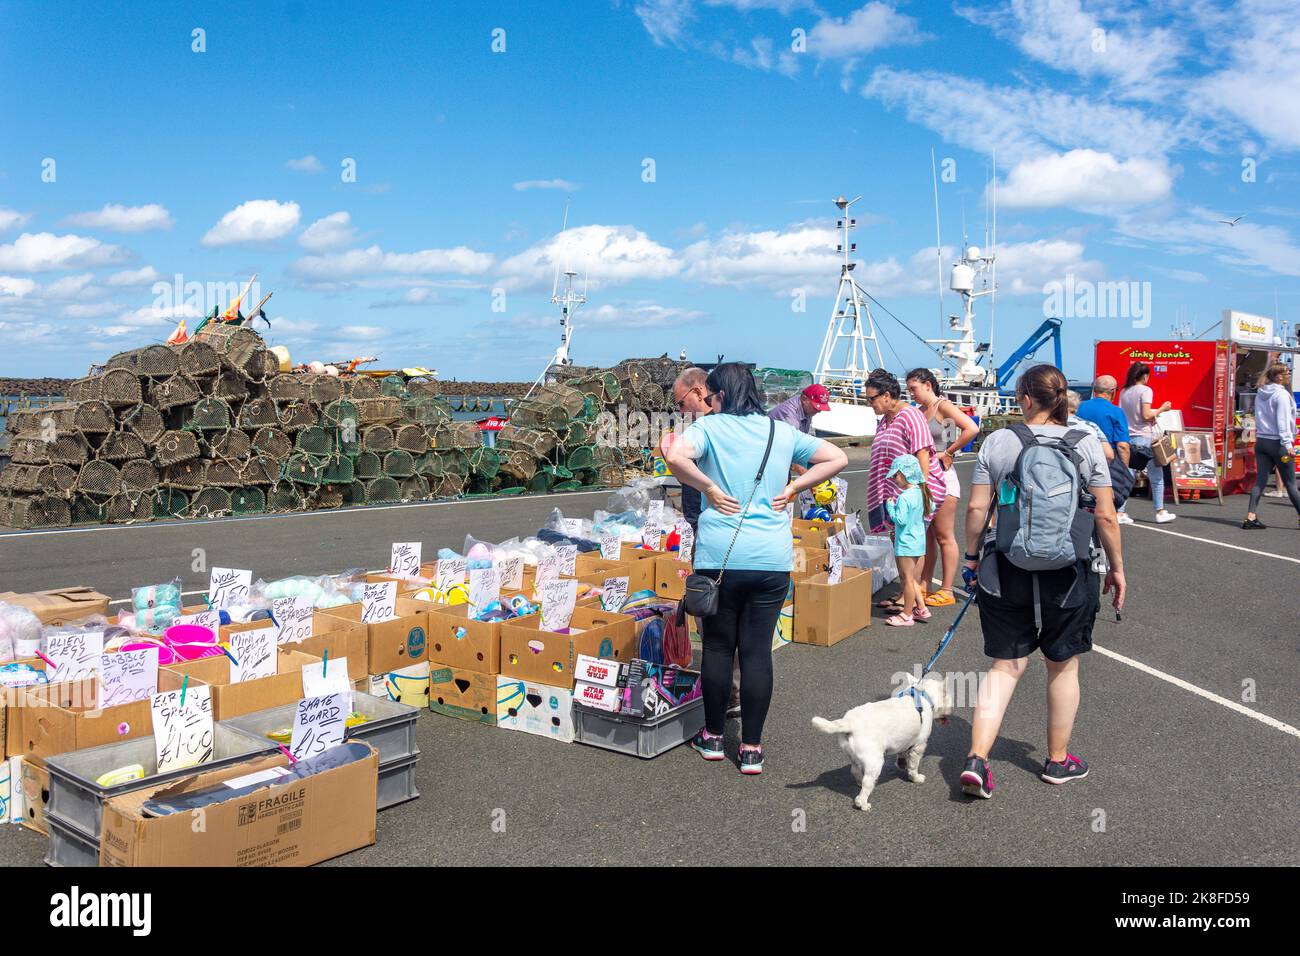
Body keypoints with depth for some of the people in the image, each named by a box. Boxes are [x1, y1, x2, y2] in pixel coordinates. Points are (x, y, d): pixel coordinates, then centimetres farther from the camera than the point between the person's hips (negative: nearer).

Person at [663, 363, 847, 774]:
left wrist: (708, 487, -8)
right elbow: (837, 458, 13)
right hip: (772, 559, 3)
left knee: (718, 646, 12)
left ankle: (713, 736, 24)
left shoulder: (710, 427, -1)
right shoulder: (782, 431, 9)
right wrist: (793, 487, 9)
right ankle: (751, 748, 12)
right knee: (757, 650, 7)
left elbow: (676, 455, -21)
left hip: (720, 555, -2)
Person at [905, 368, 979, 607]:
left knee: (944, 537, -1)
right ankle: (924, 586, 21)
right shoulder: (919, 412, 12)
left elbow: (972, 429, -23)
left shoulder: (943, 406, -9)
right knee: (926, 535, 13)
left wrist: (947, 453, -16)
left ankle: (946, 591, 4)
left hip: (942, 477, -8)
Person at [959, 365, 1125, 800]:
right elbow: (1106, 516, -3)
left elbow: (976, 509, -4)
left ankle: (977, 758, -2)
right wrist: (1117, 568, 9)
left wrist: (972, 554, 11)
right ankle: (1058, 760, 30)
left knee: (1006, 666, 8)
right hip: (1068, 576, 0)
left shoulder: (997, 442, -4)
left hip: (1005, 572, 0)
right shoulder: (1085, 445, -4)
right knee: (1063, 666, 16)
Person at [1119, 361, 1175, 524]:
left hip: (1127, 437, 5)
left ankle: (1121, 513, 1)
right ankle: (1160, 512, 13)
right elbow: (1146, 415, -15)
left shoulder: (1124, 392, 9)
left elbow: (1121, 415, 9)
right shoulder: (1145, 390, -8)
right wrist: (1161, 409, 1)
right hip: (1144, 438, -5)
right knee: (1156, 477, 8)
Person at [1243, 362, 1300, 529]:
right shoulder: (1282, 394, -12)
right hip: (1277, 443, -7)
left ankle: (1251, 517, -6)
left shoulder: (1260, 393, 11)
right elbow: (1283, 421, -18)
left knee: (1260, 480, 3)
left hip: (1261, 441, 7)